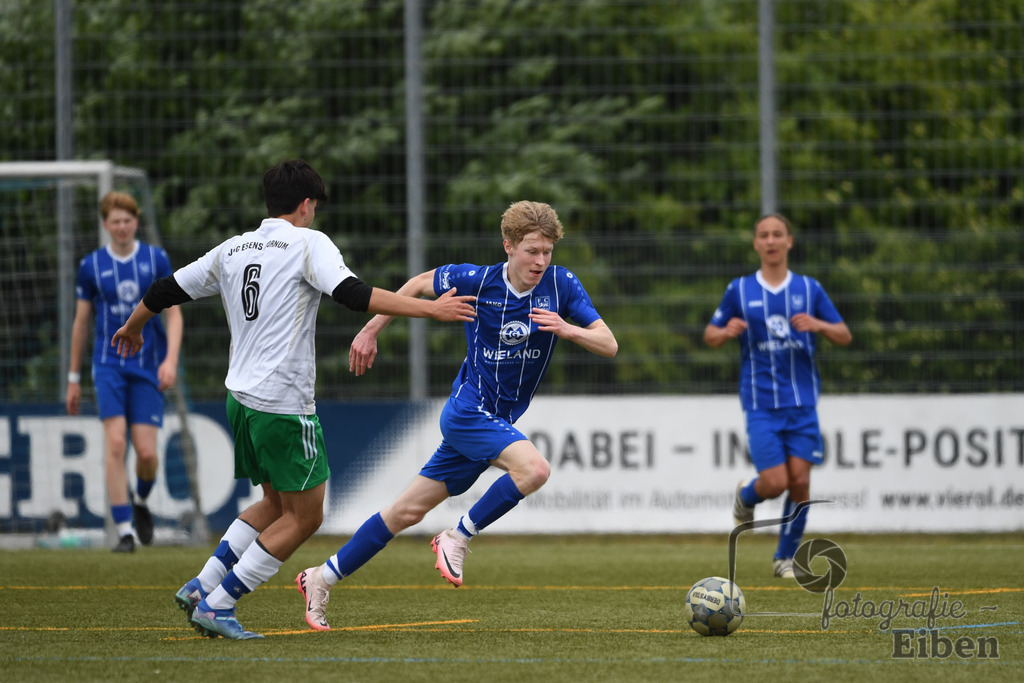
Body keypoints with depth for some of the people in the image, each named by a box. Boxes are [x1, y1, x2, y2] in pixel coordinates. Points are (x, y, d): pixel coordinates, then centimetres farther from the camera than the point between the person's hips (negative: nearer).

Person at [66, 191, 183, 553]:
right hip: (109, 364, 0)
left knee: (146, 452, -5)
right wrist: (73, 379, 13)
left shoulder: (156, 259, 3)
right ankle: (124, 531, -13)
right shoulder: (92, 265, 4)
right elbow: (81, 322, 12)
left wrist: (171, 359, -12)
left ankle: (141, 501, 29)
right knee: (115, 442, -16)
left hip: (148, 368, 0)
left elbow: (174, 313, 4)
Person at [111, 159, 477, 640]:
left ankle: (200, 588, 13)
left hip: (241, 398, 8)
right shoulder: (308, 243, -6)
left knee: (276, 504, 22)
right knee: (304, 517, 2)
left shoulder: (232, 250, 13)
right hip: (283, 403, -8)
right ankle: (216, 606, -1)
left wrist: (132, 329, 40)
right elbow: (350, 293, -21)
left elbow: (167, 290, 21)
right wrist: (429, 309, -21)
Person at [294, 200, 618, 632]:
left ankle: (324, 577, 19)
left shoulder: (561, 285, -5)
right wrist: (371, 331, 10)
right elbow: (419, 284, 8)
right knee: (534, 468, -29)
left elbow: (609, 345, -8)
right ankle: (457, 539, -11)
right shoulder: (477, 281, -11)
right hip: (468, 412, -4)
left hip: (496, 424, 4)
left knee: (410, 510, 8)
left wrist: (568, 330, -27)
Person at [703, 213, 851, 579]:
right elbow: (710, 335, 12)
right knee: (775, 482, -12)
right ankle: (745, 497, 24)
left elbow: (844, 336, 9)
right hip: (761, 405, -1)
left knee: (799, 481, -5)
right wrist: (726, 332, -12)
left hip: (802, 402, 2)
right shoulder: (739, 290, 5)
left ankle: (785, 557, 11)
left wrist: (818, 325, -12)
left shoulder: (809, 288, 7)